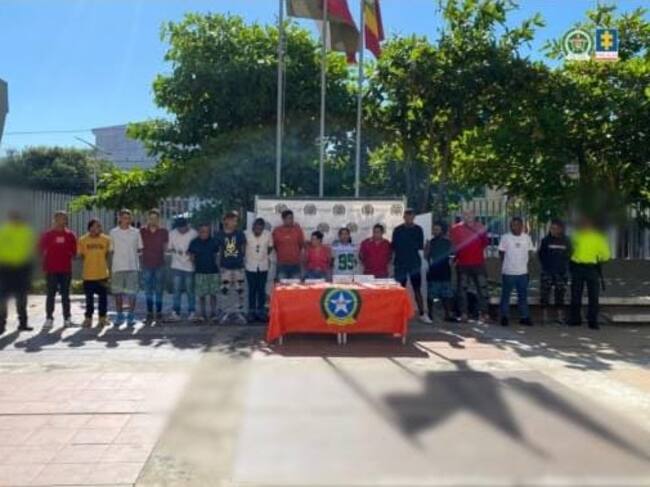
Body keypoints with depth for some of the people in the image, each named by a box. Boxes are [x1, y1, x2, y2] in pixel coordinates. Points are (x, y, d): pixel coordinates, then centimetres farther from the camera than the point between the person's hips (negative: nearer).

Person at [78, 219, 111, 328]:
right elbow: (80, 255, 4)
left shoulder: (106, 239, -1)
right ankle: (88, 318, 19)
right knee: (89, 298, 9)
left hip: (102, 273, 0)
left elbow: (107, 254, 6)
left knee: (103, 297, 6)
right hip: (88, 274, 0)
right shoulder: (82, 240, -2)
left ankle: (102, 317, 17)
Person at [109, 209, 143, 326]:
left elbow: (139, 249, 10)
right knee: (118, 292, 7)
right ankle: (119, 315, 18)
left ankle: (131, 316, 10)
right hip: (118, 267, 1)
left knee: (132, 293, 1)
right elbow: (112, 250, 8)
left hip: (133, 267, -1)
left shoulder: (136, 232, 4)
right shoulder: (113, 232, 4)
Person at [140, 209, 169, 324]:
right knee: (148, 291, 5)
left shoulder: (164, 231, 2)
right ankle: (149, 313, 11)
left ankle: (158, 313, 9)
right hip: (146, 264, 1)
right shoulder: (142, 231, 3)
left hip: (159, 264, -1)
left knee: (159, 290, 2)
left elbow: (165, 247, 9)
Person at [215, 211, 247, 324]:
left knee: (239, 290, 4)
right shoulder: (220, 235, -2)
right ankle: (227, 312, 13)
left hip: (238, 266, 0)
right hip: (225, 267, 0)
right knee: (225, 290, 2)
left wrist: (240, 258, 6)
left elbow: (243, 248, 8)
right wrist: (222, 261, 6)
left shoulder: (240, 233, -2)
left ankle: (239, 312, 12)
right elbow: (219, 250, 7)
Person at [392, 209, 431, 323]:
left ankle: (422, 314, 7)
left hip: (415, 263, 1)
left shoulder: (418, 229, 5)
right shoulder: (398, 230, 1)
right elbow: (394, 246, -3)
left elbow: (420, 246, 2)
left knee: (417, 289, 3)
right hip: (400, 263, -1)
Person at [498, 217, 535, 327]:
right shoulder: (505, 237, -6)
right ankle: (504, 317, 13)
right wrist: (504, 265, 5)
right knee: (506, 295, 5)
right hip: (508, 272, -3)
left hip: (523, 272, 3)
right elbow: (501, 253, 1)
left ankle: (524, 317, 19)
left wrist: (526, 263, 5)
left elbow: (529, 252, 11)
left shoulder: (527, 237, 2)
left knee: (523, 295, 11)